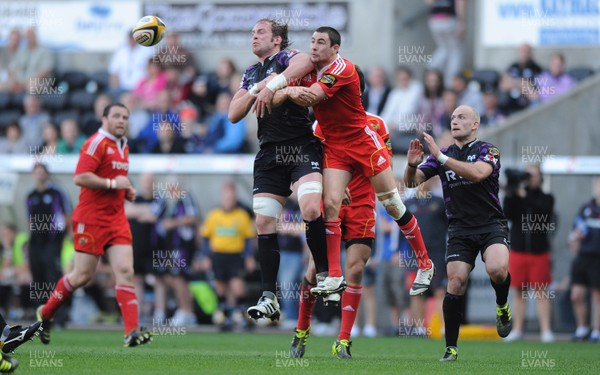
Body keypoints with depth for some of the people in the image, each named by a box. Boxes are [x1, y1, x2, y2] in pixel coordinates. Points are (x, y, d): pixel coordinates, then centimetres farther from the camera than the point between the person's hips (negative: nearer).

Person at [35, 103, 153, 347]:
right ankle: (45, 313, 21)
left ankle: (132, 331, -12)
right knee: (82, 275, -1)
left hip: (116, 218, 7)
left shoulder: (123, 147, 16)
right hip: (91, 218, -7)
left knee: (125, 271, -6)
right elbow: (80, 178, -21)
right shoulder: (97, 143, -12)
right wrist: (112, 183, -20)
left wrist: (126, 191, 11)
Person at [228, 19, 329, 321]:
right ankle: (269, 298, 0)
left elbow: (305, 62, -25)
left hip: (302, 147, -6)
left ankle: (325, 274, -12)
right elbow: (233, 114, 12)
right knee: (264, 222, -1)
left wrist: (272, 86, -25)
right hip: (269, 154, 6)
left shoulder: (286, 58, 0)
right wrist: (255, 91, -2)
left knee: (311, 209, -26)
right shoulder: (250, 74, 20)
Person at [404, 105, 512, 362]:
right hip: (459, 231, 3)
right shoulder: (443, 154, 12)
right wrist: (412, 165, -18)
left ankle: (502, 306, 3)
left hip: (491, 225, -3)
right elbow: (412, 182, 5)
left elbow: (478, 173, -24)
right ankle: (451, 348, -4)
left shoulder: (487, 150, -2)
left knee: (497, 270, -30)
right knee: (456, 282, -12)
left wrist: (441, 158, -28)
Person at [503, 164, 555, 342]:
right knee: (519, 291, 4)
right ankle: (517, 330, 7)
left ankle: (546, 330, -6)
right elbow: (507, 215, -6)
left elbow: (544, 213, -16)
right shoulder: (516, 197, 8)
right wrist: (509, 196, -19)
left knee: (541, 291, -4)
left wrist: (526, 197, -20)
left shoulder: (546, 199, 5)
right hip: (518, 251, 2)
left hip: (539, 252, -2)